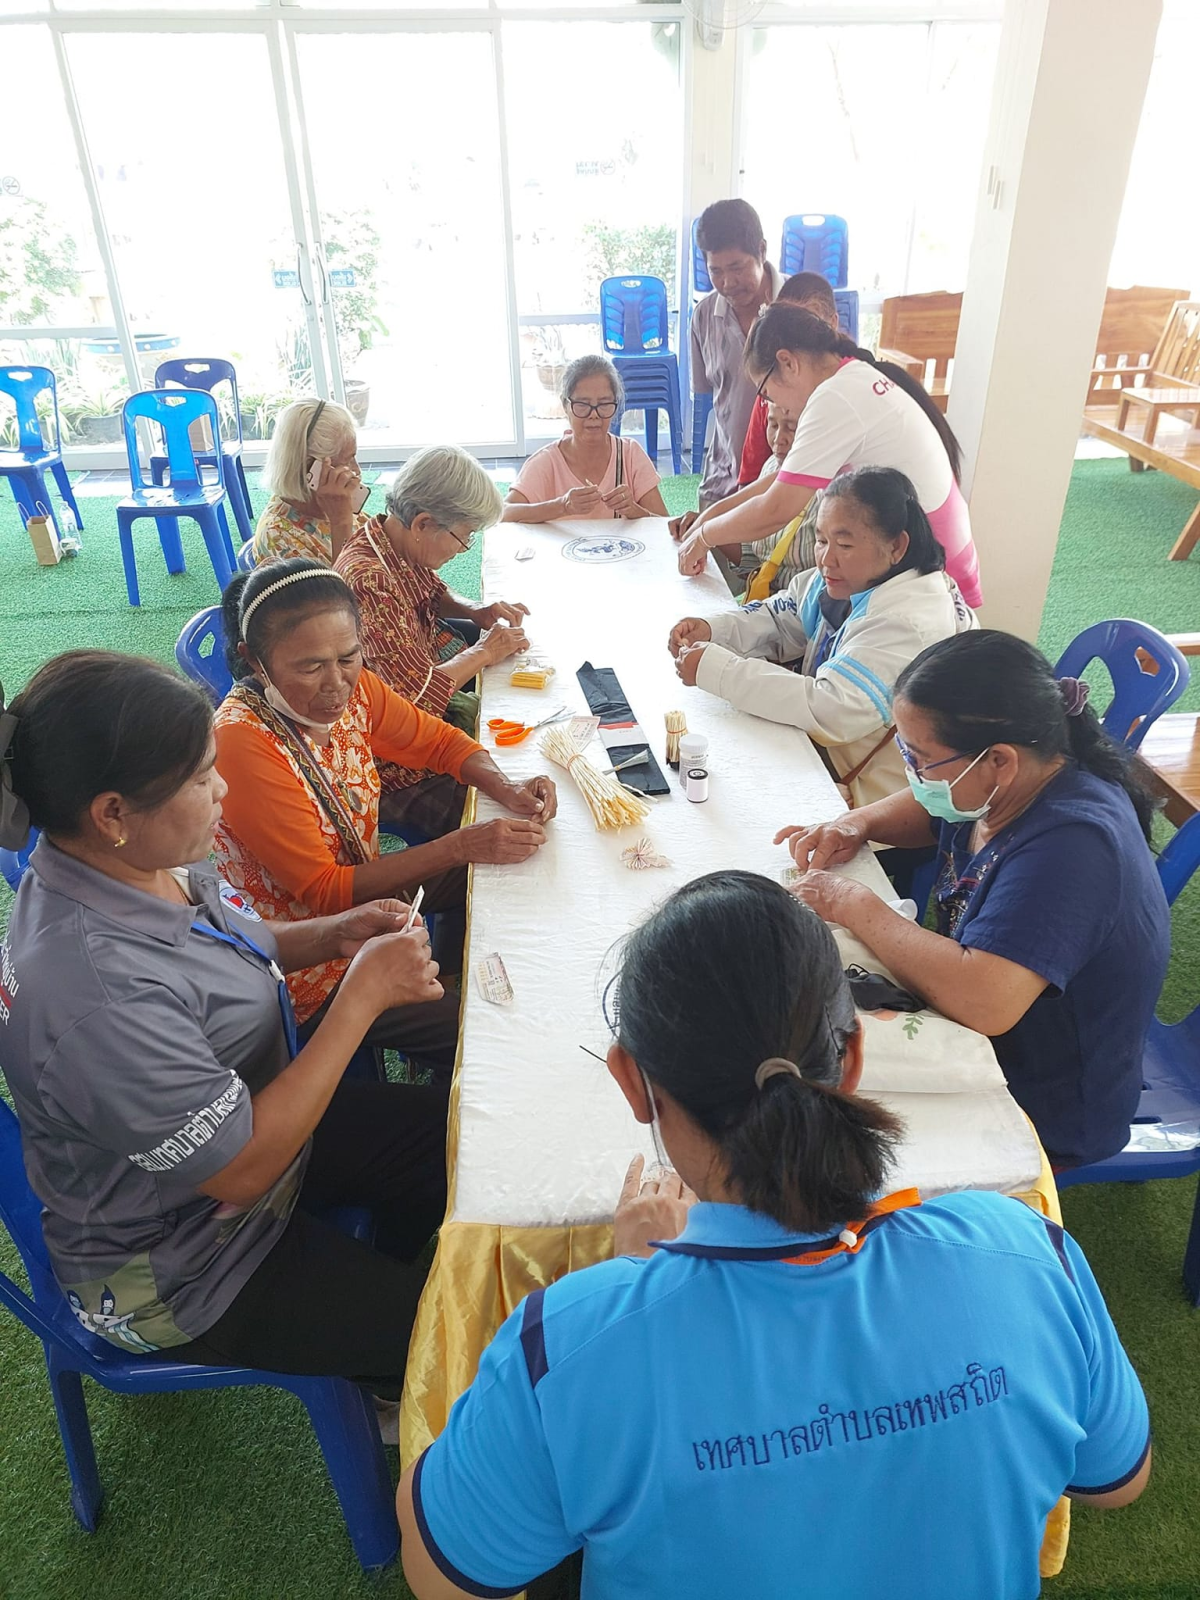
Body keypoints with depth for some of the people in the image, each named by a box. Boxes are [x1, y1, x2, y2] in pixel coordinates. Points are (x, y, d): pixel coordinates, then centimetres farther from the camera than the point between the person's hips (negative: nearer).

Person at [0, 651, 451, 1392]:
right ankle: (398, 1381, 39)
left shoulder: (147, 862, -13)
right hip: (179, 1276, -7)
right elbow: (242, 1170, -31)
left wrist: (333, 935, -10)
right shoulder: (95, 992, -39)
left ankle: (380, 1302, 41)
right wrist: (363, 993, -29)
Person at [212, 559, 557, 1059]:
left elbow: (441, 741, 4)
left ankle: (446, 979, 31)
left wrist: (506, 790, -17)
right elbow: (320, 891, -26)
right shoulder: (243, 741, -30)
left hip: (361, 889, 7)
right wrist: (462, 845, -32)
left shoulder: (350, 686, -10)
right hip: (308, 965, -7)